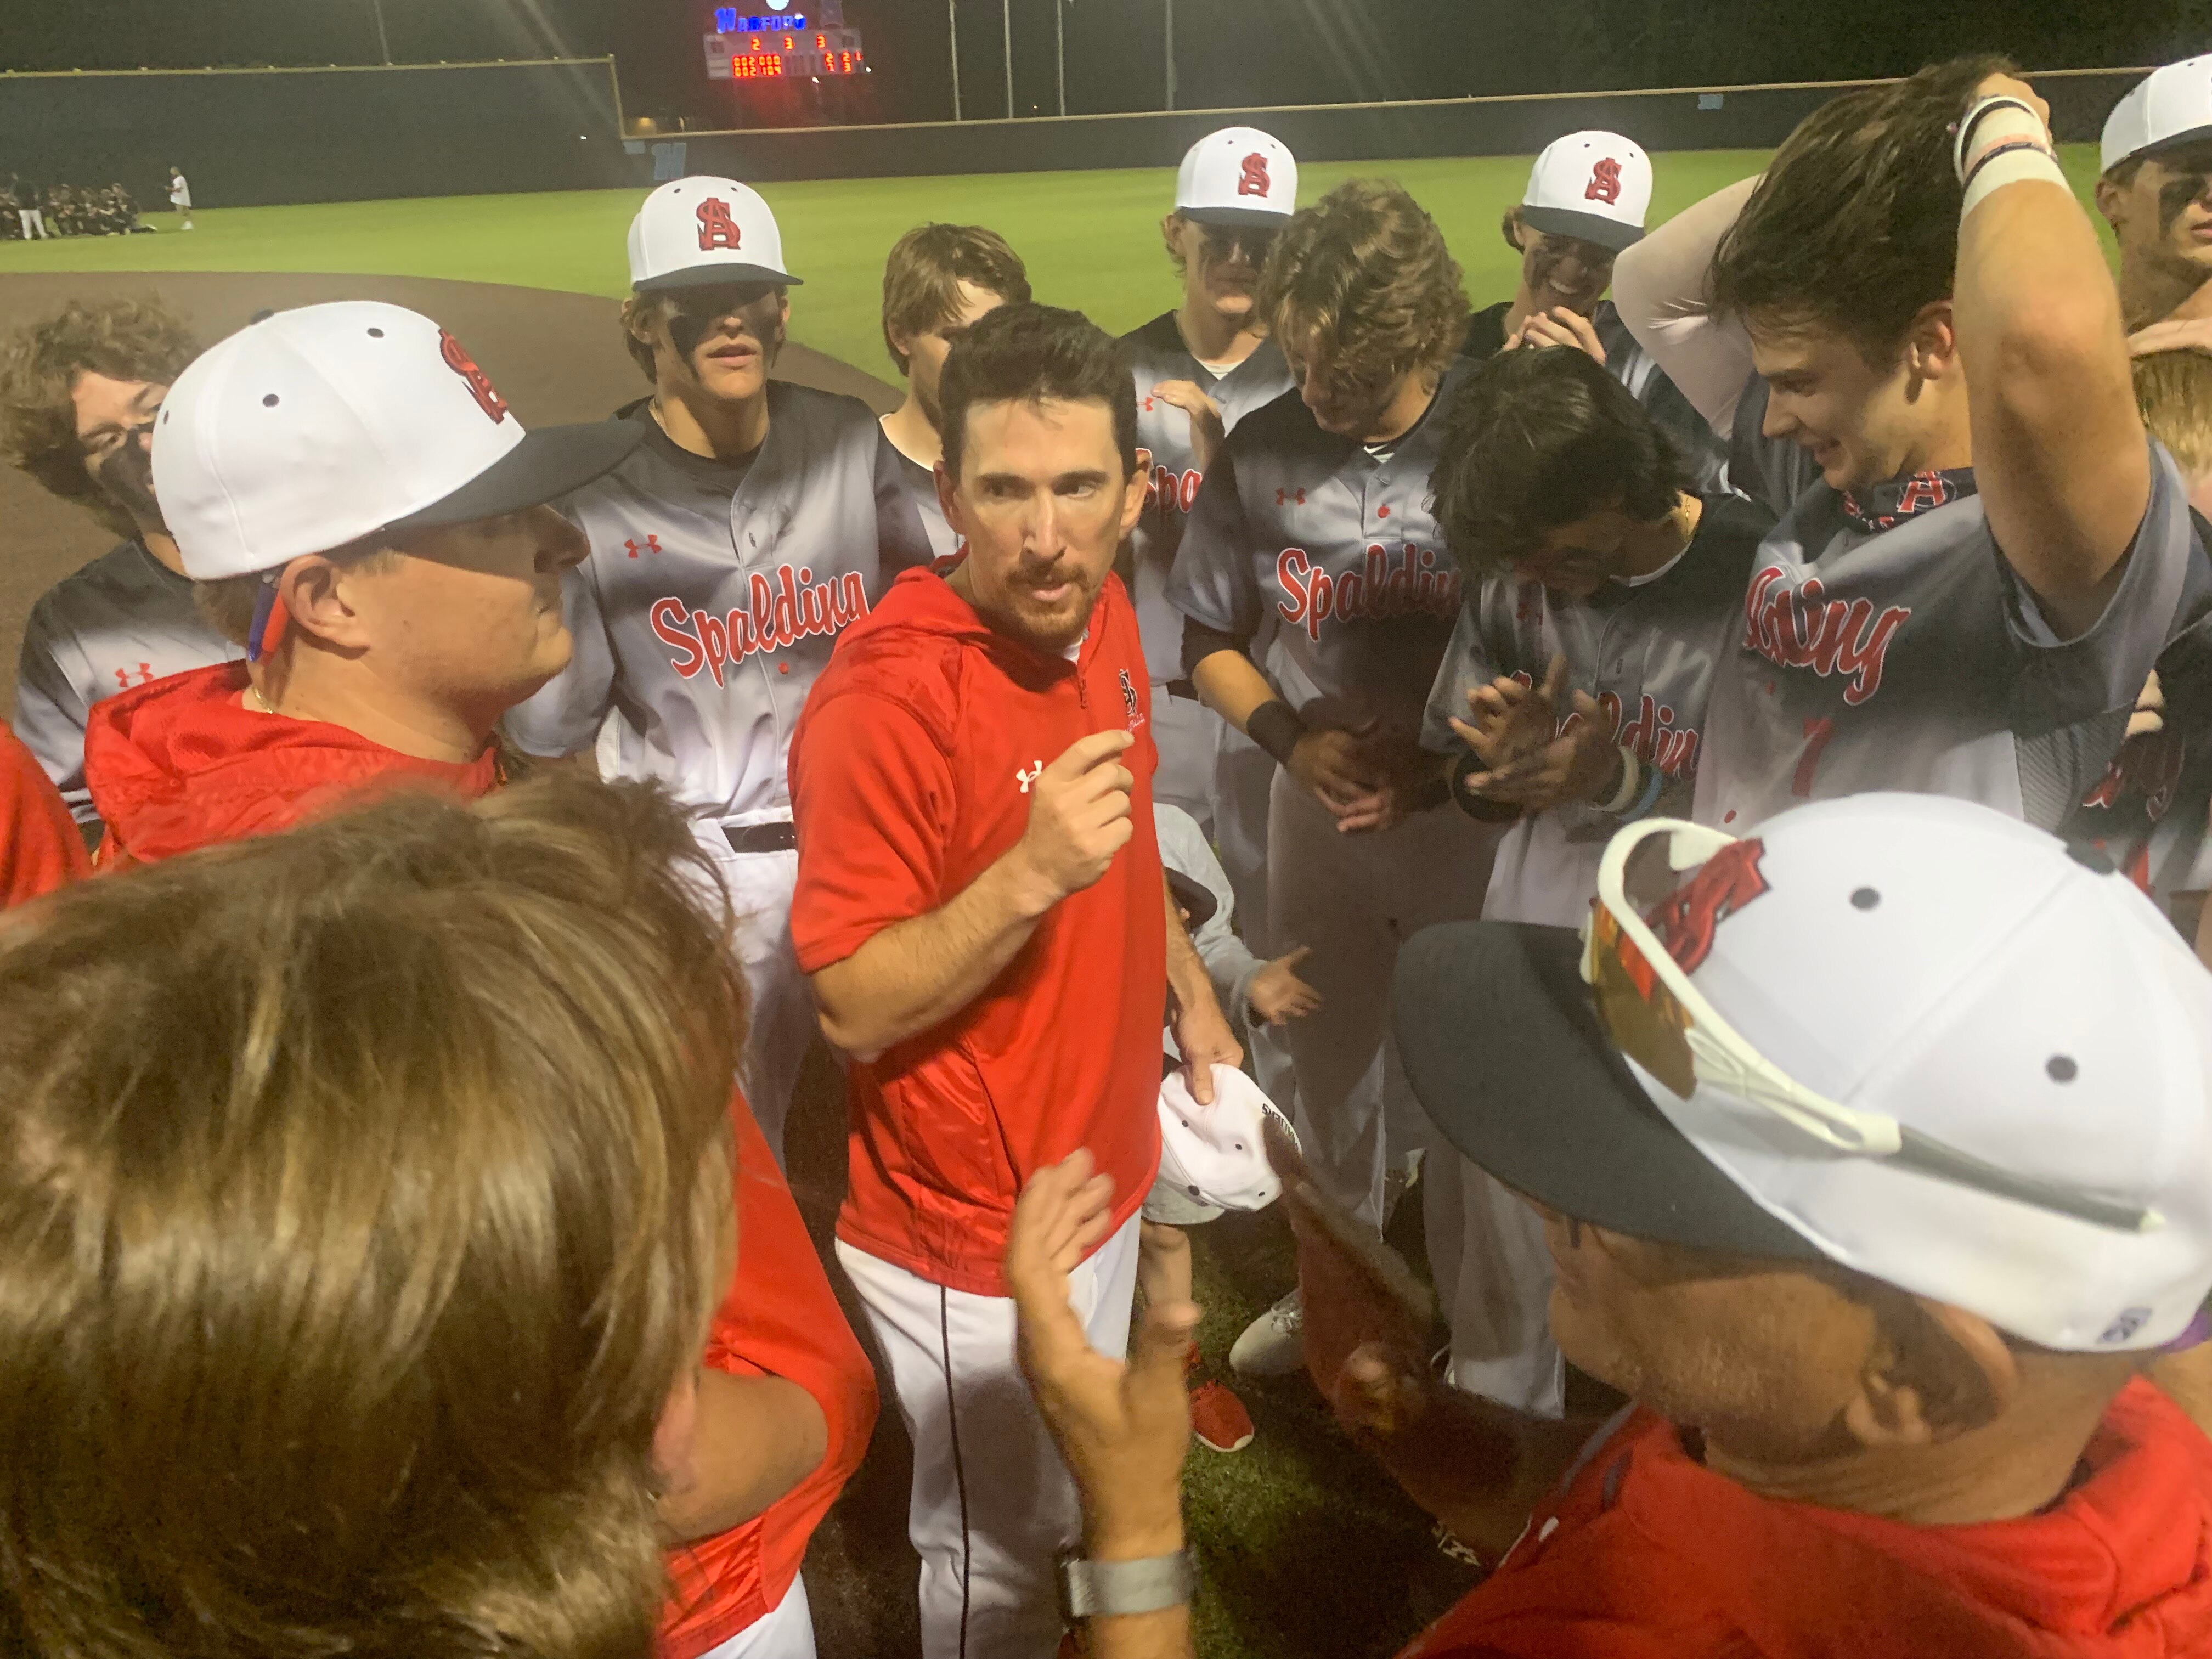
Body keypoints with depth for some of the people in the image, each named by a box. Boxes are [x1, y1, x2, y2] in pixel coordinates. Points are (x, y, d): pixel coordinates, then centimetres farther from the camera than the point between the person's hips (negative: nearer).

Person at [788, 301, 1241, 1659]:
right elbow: (855, 1008, -24)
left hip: (1104, 1168, 7)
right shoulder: (887, 700, -28)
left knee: (1083, 1508, 30)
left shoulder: (1102, 619, -3)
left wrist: (1191, 995, 14)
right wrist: (1030, 875, -36)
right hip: (970, 1226, -7)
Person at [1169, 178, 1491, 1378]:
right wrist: (1295, 740, -10)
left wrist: (1439, 758, -16)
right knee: (1328, 1054, 19)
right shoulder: (1263, 452, -3)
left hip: (1472, 805, -3)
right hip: (1319, 805, 4)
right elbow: (1213, 641, 6)